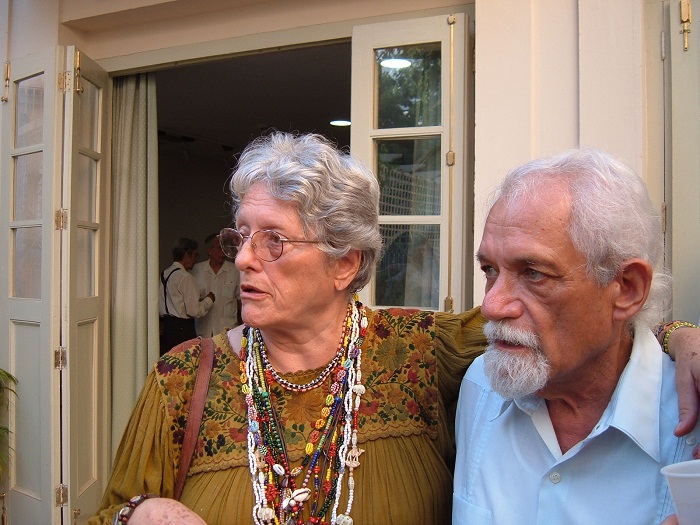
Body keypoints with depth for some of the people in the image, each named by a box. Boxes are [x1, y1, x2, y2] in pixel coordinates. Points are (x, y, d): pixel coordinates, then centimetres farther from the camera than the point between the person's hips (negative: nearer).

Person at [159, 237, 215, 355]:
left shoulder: (164, 273, 10)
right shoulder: (185, 277, -15)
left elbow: (160, 307, 16)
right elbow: (194, 310, -17)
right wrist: (209, 300, -2)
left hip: (166, 324, 9)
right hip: (182, 328, -9)